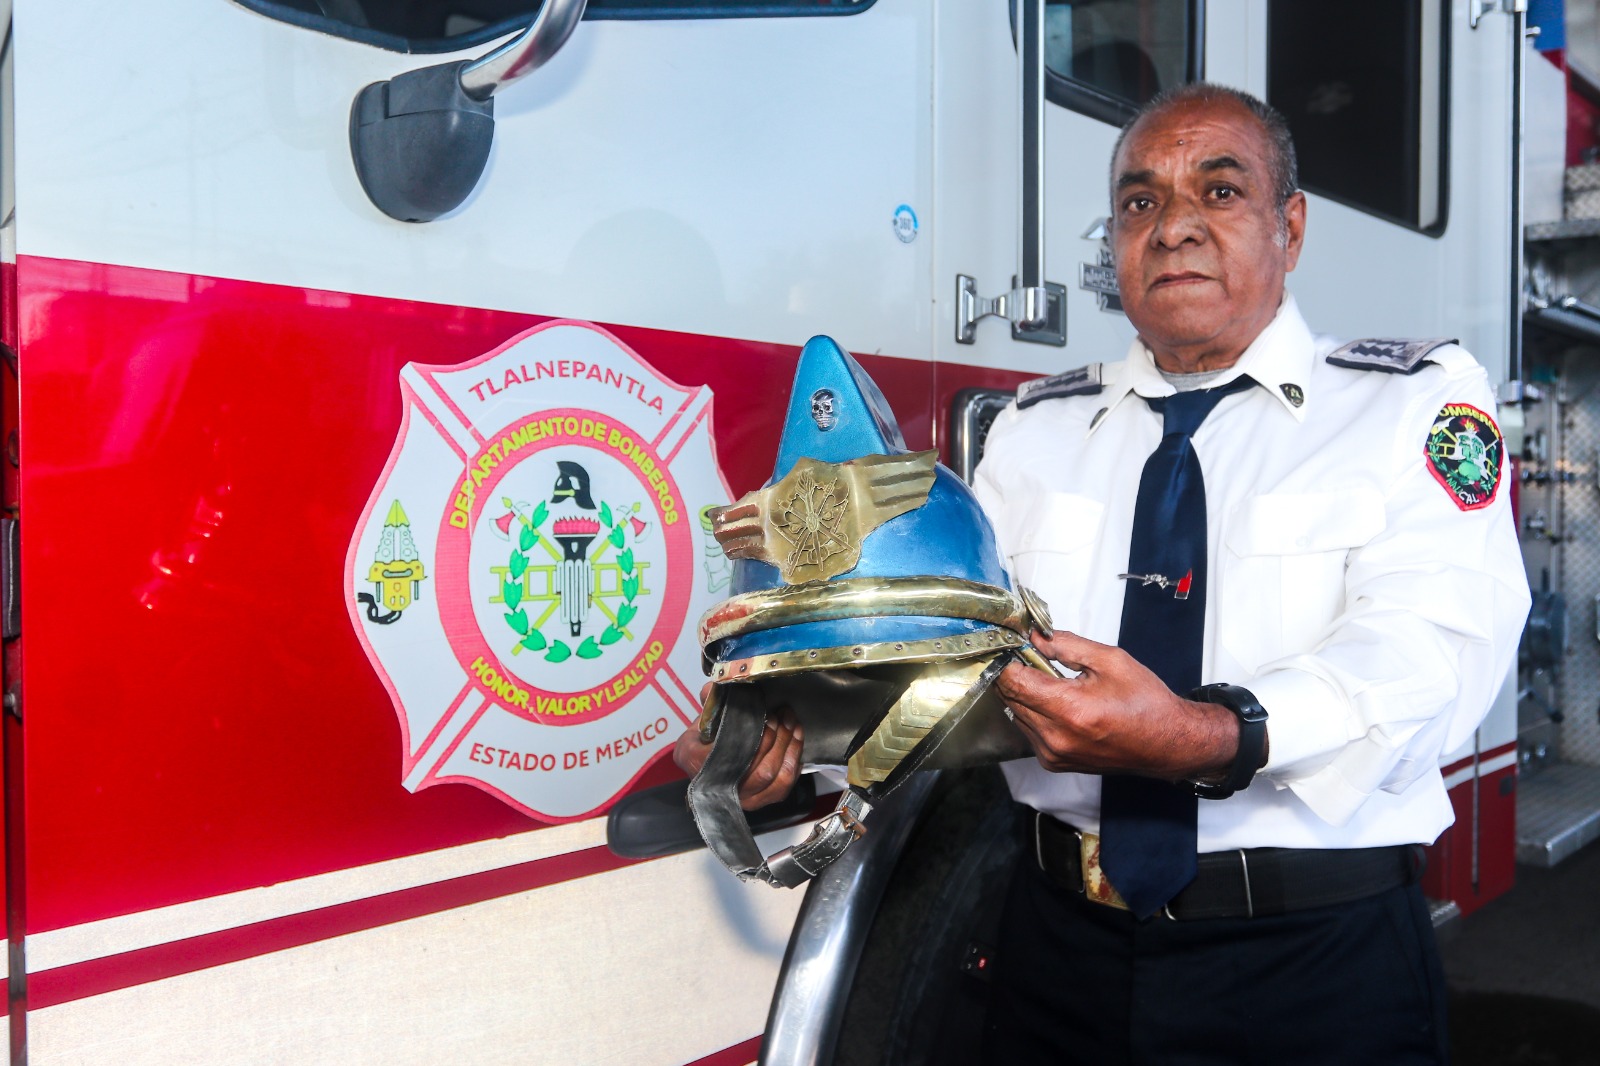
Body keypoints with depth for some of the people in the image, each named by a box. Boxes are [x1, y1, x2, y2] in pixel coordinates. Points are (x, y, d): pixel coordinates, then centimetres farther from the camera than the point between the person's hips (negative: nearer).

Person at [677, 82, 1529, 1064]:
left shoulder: (1419, 401, -2)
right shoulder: (1034, 430, 8)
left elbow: (1436, 642, -18)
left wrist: (1203, 738, -35)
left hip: (1319, 967, -2)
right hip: (1064, 943, 3)